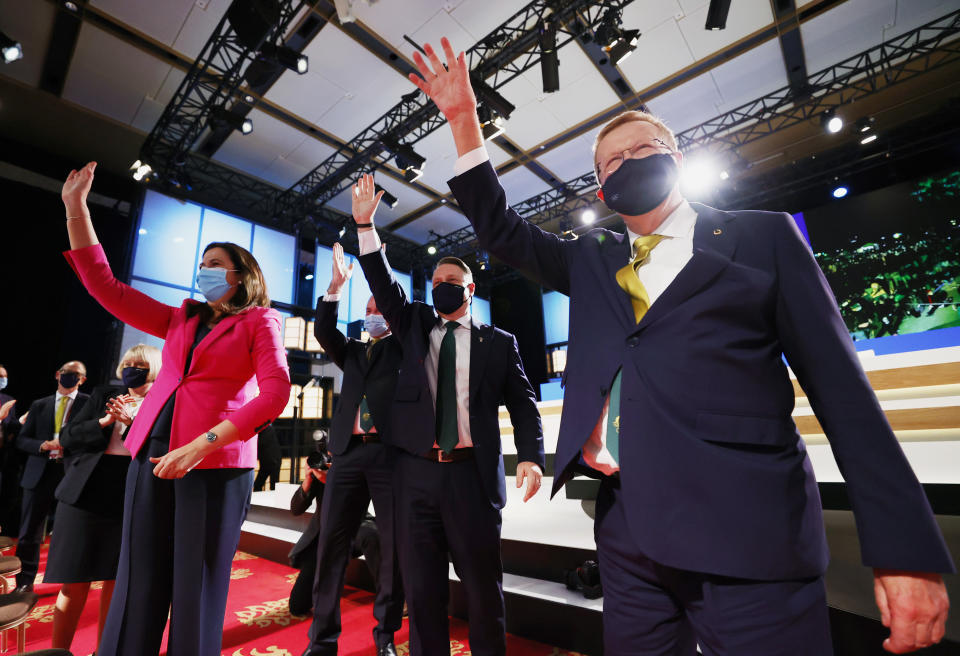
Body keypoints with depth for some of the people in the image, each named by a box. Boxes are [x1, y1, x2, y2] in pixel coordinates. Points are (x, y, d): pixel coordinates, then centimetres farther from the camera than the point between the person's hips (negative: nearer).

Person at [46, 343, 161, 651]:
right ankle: (58, 650, 26)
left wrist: (130, 420, -19)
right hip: (85, 495, 2)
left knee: (115, 582, 10)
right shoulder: (105, 395, 9)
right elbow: (67, 437, 7)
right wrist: (105, 421, -10)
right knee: (74, 584, 7)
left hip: (129, 502, -1)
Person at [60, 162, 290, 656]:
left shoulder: (259, 322, 1)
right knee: (139, 582, 9)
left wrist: (202, 445, -21)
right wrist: (76, 207, 15)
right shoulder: (180, 320, 18)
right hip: (153, 452, 5)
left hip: (216, 463, -5)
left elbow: (276, 392, -13)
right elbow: (104, 286, 19)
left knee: (196, 587, 2)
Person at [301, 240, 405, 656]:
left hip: (391, 452, -3)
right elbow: (323, 332, 6)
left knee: (395, 546, 3)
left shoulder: (402, 346, 14)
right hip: (349, 453, 3)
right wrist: (336, 286, -2)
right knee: (331, 544, 4)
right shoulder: (352, 351, 22)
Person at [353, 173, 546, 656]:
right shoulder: (415, 325, 12)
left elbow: (523, 404, 3)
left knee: (483, 588, 10)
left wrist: (530, 456, -11)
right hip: (415, 474, 2)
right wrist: (365, 225, -8)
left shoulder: (498, 342, 5)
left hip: (472, 475, -2)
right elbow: (384, 287, 1)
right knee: (421, 589, 12)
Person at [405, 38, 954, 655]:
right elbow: (500, 229, 11)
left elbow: (840, 385, 0)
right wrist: (464, 118, 3)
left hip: (750, 537, -3)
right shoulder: (592, 260, 14)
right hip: (629, 534, 4)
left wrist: (906, 551, -3)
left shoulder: (763, 236, 4)